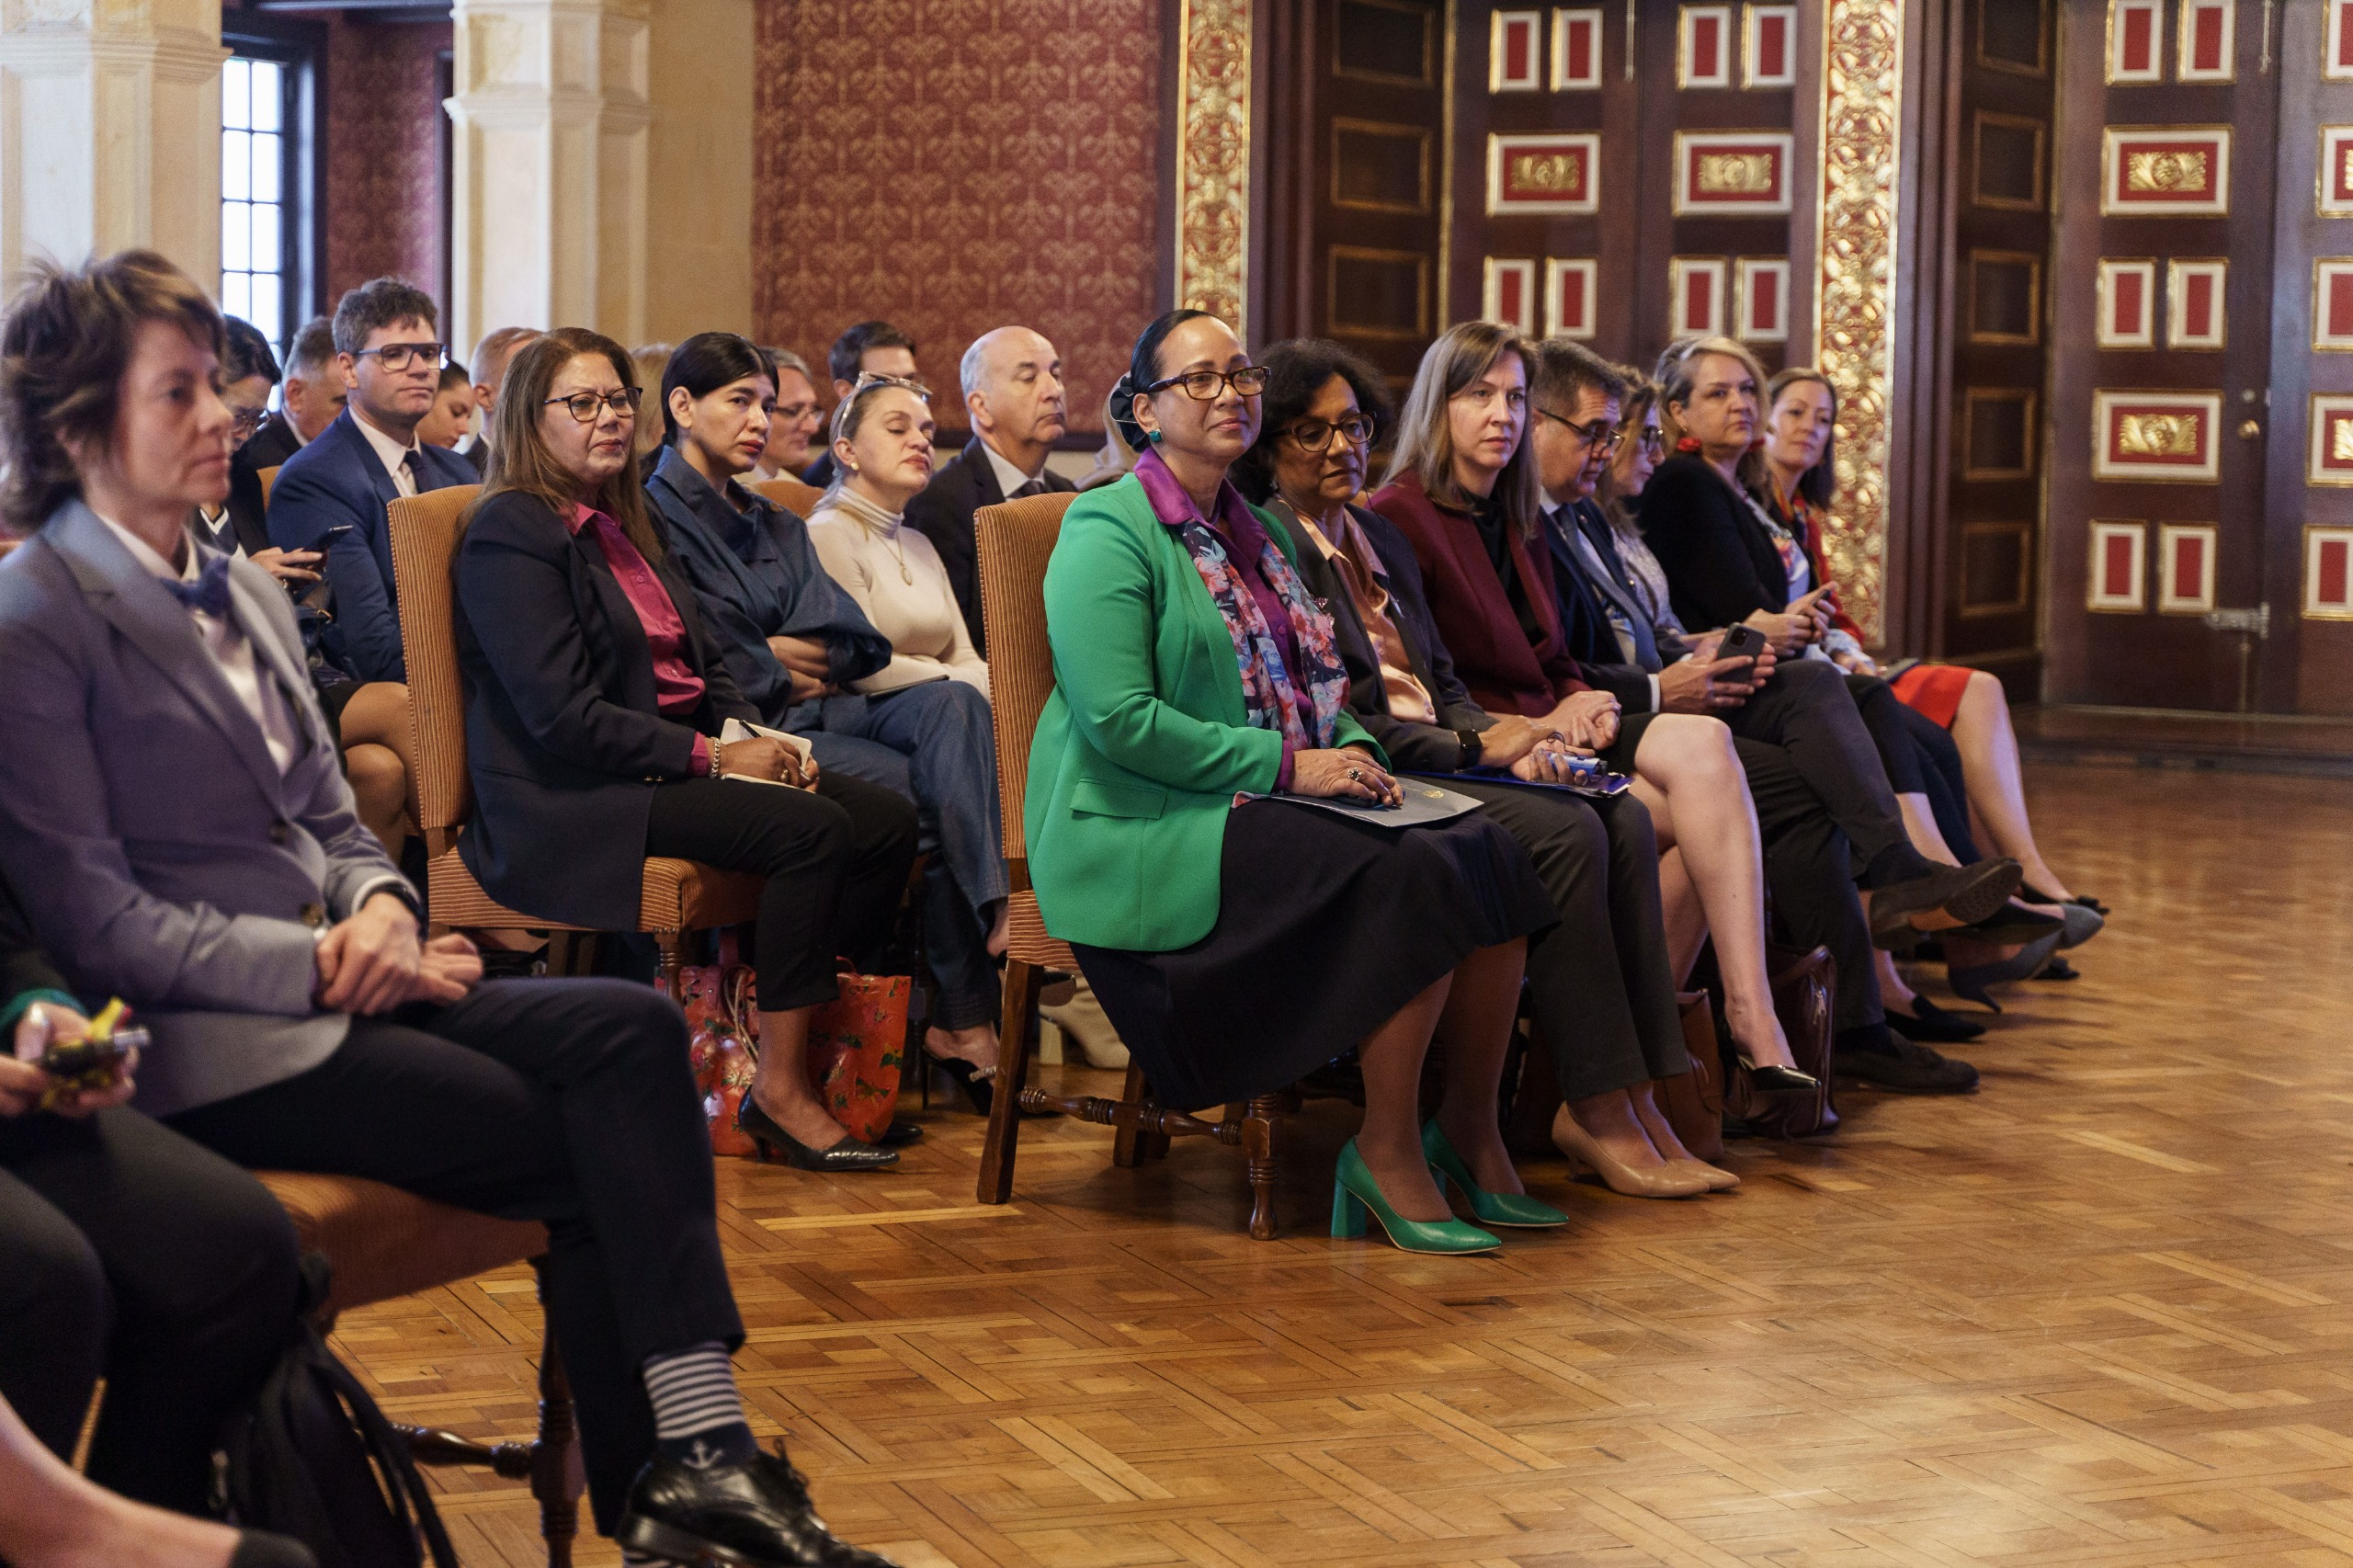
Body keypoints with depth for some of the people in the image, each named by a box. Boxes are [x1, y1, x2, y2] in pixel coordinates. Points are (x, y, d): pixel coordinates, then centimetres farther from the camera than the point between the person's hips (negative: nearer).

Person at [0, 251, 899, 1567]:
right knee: (588, 1144, -20)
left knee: (631, 1027, -19)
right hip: (217, 1043, -7)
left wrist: (380, 908, -3)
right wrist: (323, 961, -17)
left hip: (335, 981, 7)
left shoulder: (246, 594, 19)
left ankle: (694, 1455, -27)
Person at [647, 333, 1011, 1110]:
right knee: (927, 792, -26)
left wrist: (789, 657, -4)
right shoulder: (655, 517, 2)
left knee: (955, 704, -24)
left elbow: (853, 642, 14)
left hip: (812, 708, 7)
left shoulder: (777, 528, 26)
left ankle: (994, 920, -42)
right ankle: (961, 1010, -21)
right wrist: (775, 669, 1)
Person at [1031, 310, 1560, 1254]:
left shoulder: (1260, 535, 20)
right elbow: (1120, 721, -17)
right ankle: (1388, 1155, -16)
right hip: (1152, 832, -8)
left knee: (1490, 854, -15)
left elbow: (1315, 686, 27)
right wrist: (1284, 765, -17)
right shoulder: (1107, 532, -6)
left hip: (1273, 813, 8)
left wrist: (1351, 750, 3)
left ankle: (1470, 1131, -4)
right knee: (1412, 877, -28)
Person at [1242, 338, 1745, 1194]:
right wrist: (1475, 747, -17)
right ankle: (1598, 1114, -20)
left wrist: (1508, 735, 0)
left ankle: (1632, 1099, -17)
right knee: (1565, 831, -26)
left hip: (1440, 760, 9)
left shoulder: (1381, 539, 22)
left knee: (1625, 819, -13)